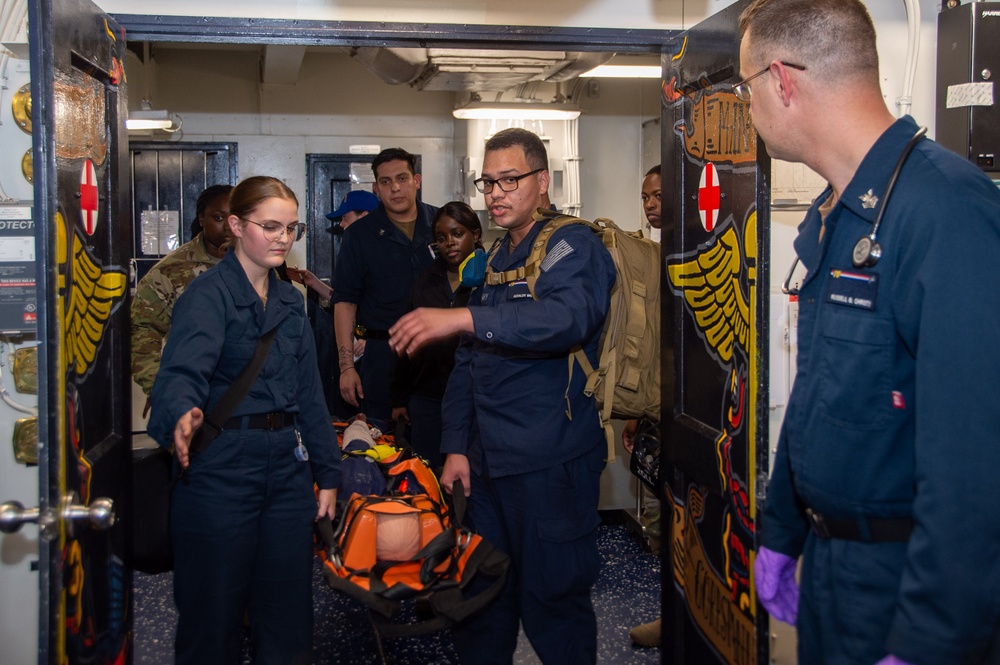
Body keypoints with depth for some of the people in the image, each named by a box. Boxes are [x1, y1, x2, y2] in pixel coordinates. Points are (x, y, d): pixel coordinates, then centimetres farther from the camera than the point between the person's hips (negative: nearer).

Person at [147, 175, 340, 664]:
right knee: (213, 618, 4)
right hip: (220, 470, -6)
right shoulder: (208, 294, -8)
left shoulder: (290, 300, 13)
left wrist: (328, 473, 12)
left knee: (288, 619, 13)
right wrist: (182, 414, -48)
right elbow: (183, 370, -27)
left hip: (287, 468, 6)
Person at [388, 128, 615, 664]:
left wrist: (465, 318, -36)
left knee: (553, 604, 1)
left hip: (551, 466, -7)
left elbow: (569, 317, -29)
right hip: (487, 464, 8)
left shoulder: (573, 246, -7)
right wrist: (455, 446, 10)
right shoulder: (493, 264, 17)